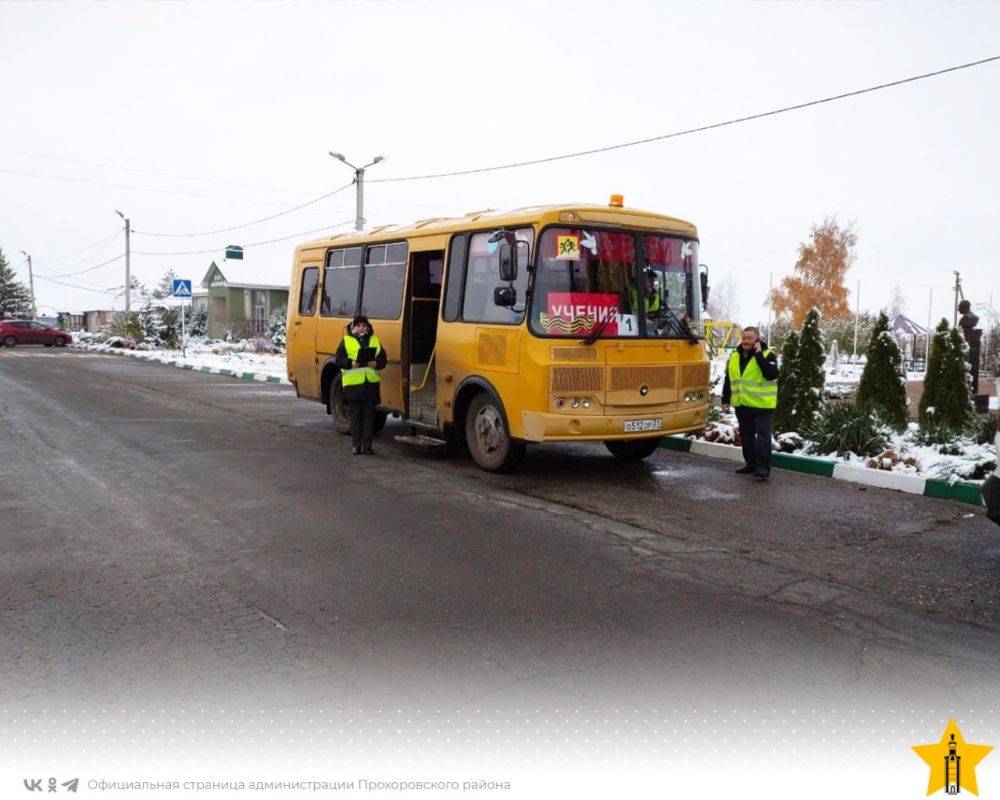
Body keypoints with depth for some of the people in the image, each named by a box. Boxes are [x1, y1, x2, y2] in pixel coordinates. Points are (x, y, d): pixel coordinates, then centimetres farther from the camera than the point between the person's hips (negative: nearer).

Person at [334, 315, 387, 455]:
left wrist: (376, 363, -12)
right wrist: (350, 363, -18)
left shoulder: (375, 341, 12)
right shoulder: (346, 341, 4)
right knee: (355, 415, 3)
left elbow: (383, 359, 9)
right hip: (353, 384, -2)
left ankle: (367, 444, 11)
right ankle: (356, 444, 10)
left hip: (371, 383, 2)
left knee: (369, 415, 5)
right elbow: (338, 359, 0)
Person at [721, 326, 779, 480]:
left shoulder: (768, 354, -7)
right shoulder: (734, 356, 9)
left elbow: (772, 374, -25)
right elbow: (729, 379, 17)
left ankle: (763, 467, -3)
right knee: (746, 436, 13)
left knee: (763, 436, -5)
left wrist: (759, 355, -23)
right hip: (742, 405, 6)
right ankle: (751, 463, 25)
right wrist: (725, 399, 15)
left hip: (762, 405, -6)